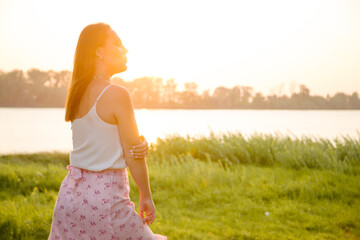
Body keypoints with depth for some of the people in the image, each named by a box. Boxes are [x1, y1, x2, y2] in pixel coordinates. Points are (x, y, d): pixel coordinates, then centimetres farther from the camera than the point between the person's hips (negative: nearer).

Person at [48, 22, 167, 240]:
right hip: (105, 196, -7)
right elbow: (133, 156, -11)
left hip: (71, 193, 7)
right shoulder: (117, 94, -15)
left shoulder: (77, 92, 7)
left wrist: (141, 144, -7)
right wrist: (146, 197, 0)